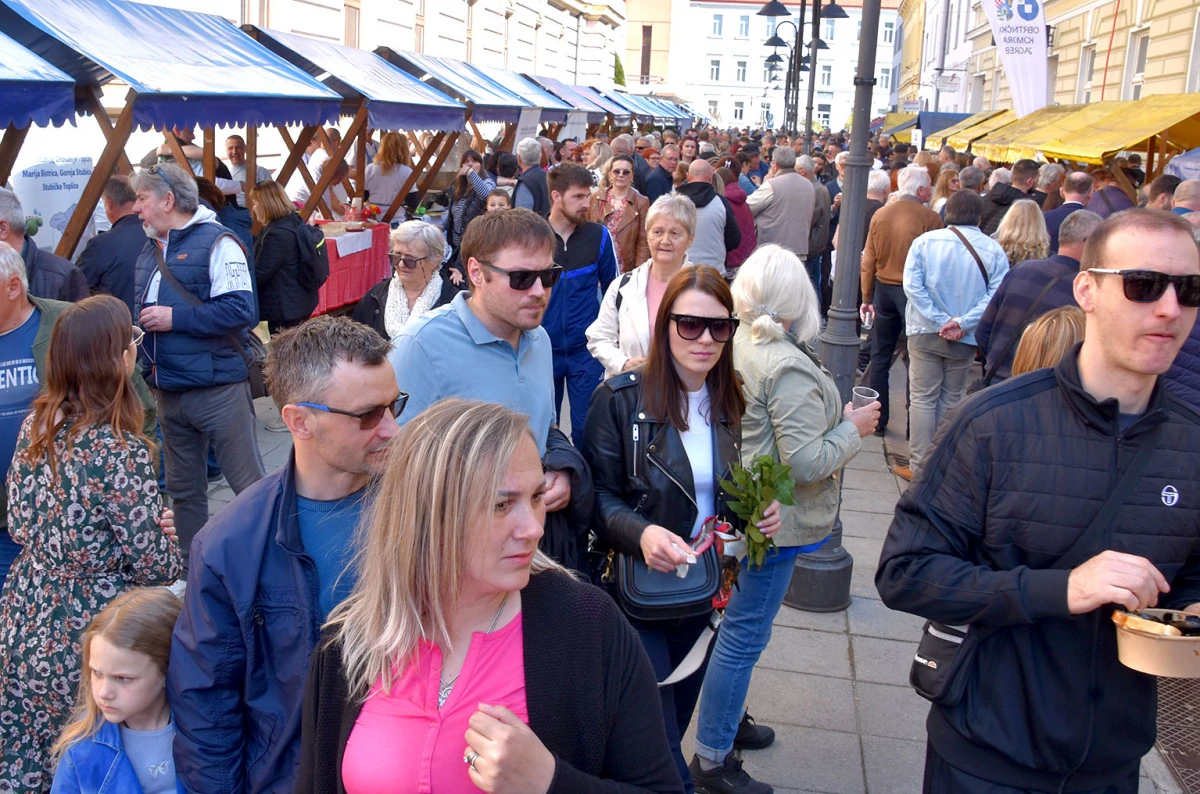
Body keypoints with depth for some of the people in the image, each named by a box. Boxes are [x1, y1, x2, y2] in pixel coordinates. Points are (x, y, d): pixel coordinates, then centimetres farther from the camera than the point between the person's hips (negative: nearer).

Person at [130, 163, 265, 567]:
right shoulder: (150, 250, 14)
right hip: (169, 393, 8)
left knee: (249, 485, -2)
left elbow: (240, 309, -21)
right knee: (183, 490, 16)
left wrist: (175, 317, -19)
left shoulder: (215, 241, -11)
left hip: (219, 388, -8)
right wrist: (139, 324, 3)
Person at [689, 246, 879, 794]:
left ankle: (725, 718, 43)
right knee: (743, 634, 2)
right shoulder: (788, 369, -26)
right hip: (773, 521, -9)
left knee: (738, 623, 24)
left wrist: (837, 419, 16)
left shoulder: (740, 344, 0)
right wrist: (852, 428, -10)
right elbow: (806, 462, -25)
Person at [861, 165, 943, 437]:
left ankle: (877, 421, 16)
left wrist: (867, 297, 11)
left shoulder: (880, 215, 0)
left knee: (879, 358, 12)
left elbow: (869, 261, 3)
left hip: (884, 290, 4)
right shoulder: (930, 218, -12)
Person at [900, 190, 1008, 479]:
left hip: (926, 333, -1)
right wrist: (962, 322, -15)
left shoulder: (925, 242, -5)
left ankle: (920, 466, 6)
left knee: (923, 399, 5)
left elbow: (912, 285, -12)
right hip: (966, 339, 1)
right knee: (951, 401, 13)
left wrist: (940, 320, -13)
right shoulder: (994, 250, -5)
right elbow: (996, 294, -13)